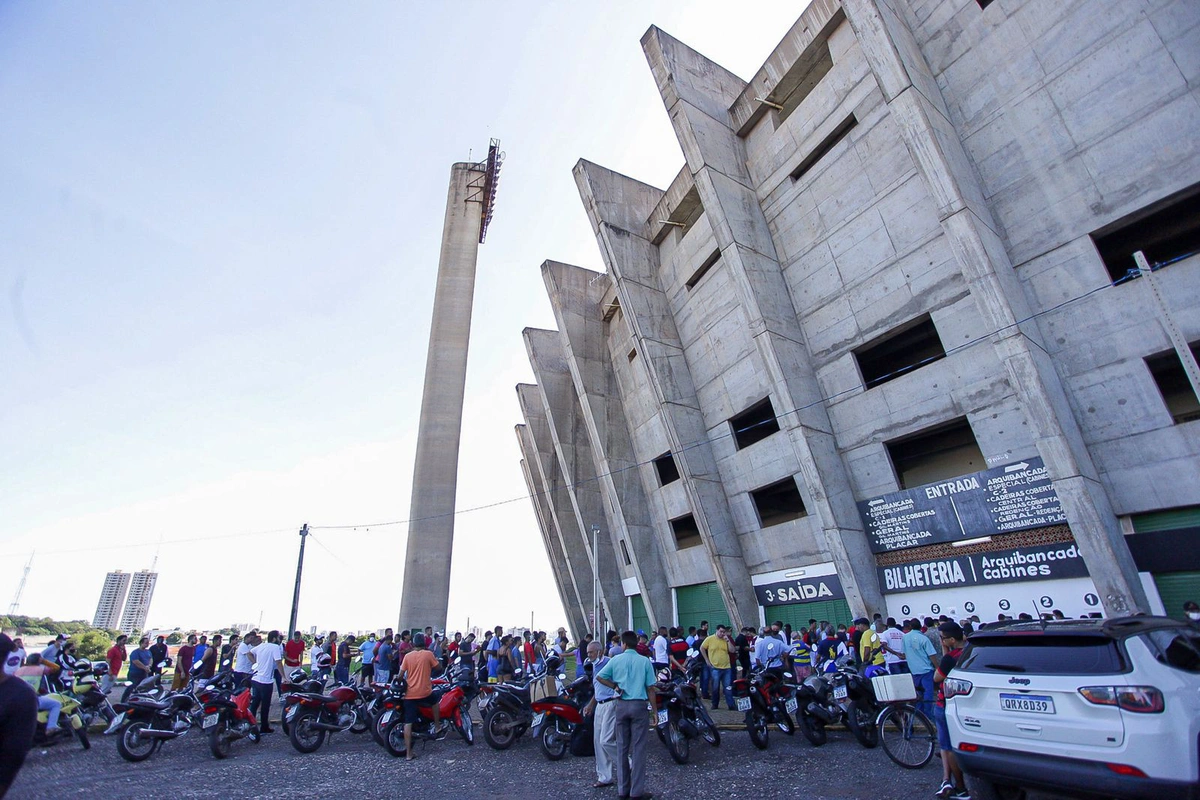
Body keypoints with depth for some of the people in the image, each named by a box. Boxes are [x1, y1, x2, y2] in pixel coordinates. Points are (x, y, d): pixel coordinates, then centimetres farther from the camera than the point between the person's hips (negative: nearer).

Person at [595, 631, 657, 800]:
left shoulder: (616, 660, -1)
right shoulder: (644, 661, -5)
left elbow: (599, 677, 3)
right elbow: (650, 688, -3)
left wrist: (616, 686, 8)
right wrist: (654, 710, 4)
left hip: (622, 705, 2)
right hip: (640, 705, -2)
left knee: (622, 747, 12)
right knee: (638, 748, 4)